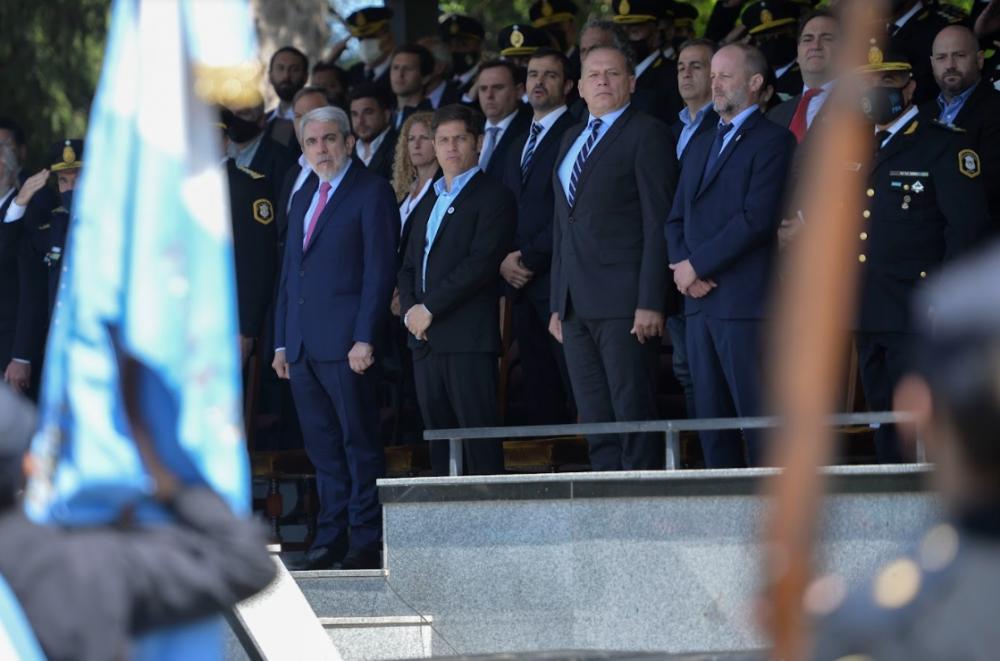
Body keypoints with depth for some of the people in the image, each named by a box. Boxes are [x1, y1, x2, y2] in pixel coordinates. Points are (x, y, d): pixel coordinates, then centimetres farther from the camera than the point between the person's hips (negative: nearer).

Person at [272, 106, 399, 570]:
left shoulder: (371, 192, -2)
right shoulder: (303, 199, 20)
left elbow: (379, 270, -9)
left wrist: (365, 339, -16)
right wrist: (282, 341, 15)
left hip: (346, 344, -7)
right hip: (302, 347, 7)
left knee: (360, 445, -4)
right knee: (323, 448, 8)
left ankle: (366, 543, -2)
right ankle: (330, 539, 10)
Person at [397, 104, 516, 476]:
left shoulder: (493, 197, -2)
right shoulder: (428, 204, 23)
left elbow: (481, 263, -13)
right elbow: (409, 267, 22)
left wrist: (429, 308, -13)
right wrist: (410, 310, 1)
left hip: (468, 337, -7)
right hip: (426, 340, 7)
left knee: (479, 442, -10)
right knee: (439, 445, 5)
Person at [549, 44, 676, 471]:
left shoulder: (647, 134, -3)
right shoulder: (572, 139, 21)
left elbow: (658, 223, -9)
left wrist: (650, 303, -16)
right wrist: (558, 302, 16)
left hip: (624, 301, -7)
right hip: (576, 303, 7)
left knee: (634, 415, -9)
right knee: (595, 423, 5)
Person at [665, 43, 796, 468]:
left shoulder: (772, 141, -3)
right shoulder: (700, 147, 23)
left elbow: (757, 218, -14)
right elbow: (676, 219, 19)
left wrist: (696, 265, -11)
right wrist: (683, 266, -1)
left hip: (745, 301, -8)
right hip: (699, 301, 8)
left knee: (758, 420, -9)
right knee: (710, 417, 6)